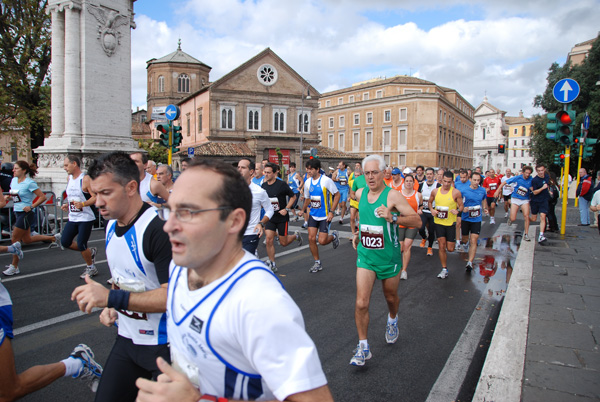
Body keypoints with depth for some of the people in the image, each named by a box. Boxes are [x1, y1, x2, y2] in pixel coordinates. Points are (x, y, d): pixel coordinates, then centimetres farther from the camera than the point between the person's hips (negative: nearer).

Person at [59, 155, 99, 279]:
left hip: (86, 218, -8)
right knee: (65, 242, 4)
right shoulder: (69, 178, 10)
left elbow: (95, 197, -19)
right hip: (72, 218, 8)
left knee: (81, 245, -3)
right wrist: (66, 204, 7)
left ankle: (91, 268, 20)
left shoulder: (85, 179, -15)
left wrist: (82, 204, -31)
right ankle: (91, 252, 25)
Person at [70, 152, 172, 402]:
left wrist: (111, 298, -29)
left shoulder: (159, 228, -25)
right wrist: (110, 308, 3)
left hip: (162, 346, -7)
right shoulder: (111, 225, 5)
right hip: (127, 337, 8)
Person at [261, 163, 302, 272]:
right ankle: (272, 264, 8)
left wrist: (286, 209, -15)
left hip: (282, 218, -4)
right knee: (269, 240, -7)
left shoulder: (281, 184, -14)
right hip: (270, 217, 4)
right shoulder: (264, 185, 0)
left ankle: (296, 236, 38)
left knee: (283, 243, 5)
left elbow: (293, 197, -6)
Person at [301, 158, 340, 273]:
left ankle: (334, 236, 28)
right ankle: (317, 263, 15)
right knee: (311, 238, -2)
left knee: (322, 241, -7)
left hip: (325, 216, -5)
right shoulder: (307, 182, 2)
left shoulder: (326, 180, -15)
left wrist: (331, 211, -14)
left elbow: (337, 195, -9)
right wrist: (303, 210, 13)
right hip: (313, 215, 5)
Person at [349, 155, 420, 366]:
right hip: (365, 256, 3)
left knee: (391, 297, 20)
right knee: (361, 303, -7)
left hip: (389, 257, -2)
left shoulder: (392, 196, -15)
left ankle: (392, 320, 54)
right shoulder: (360, 193, 1)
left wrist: (393, 218, -33)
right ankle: (363, 347, 8)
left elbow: (416, 220, -19)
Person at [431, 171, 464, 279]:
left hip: (451, 223, -2)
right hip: (438, 222, 2)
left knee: (450, 249, 3)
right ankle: (444, 269, 13)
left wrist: (458, 211, -22)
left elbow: (461, 206, -1)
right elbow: (430, 202, 17)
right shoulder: (435, 191, 1)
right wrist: (432, 210, -2)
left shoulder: (456, 192, -8)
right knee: (442, 247, 0)